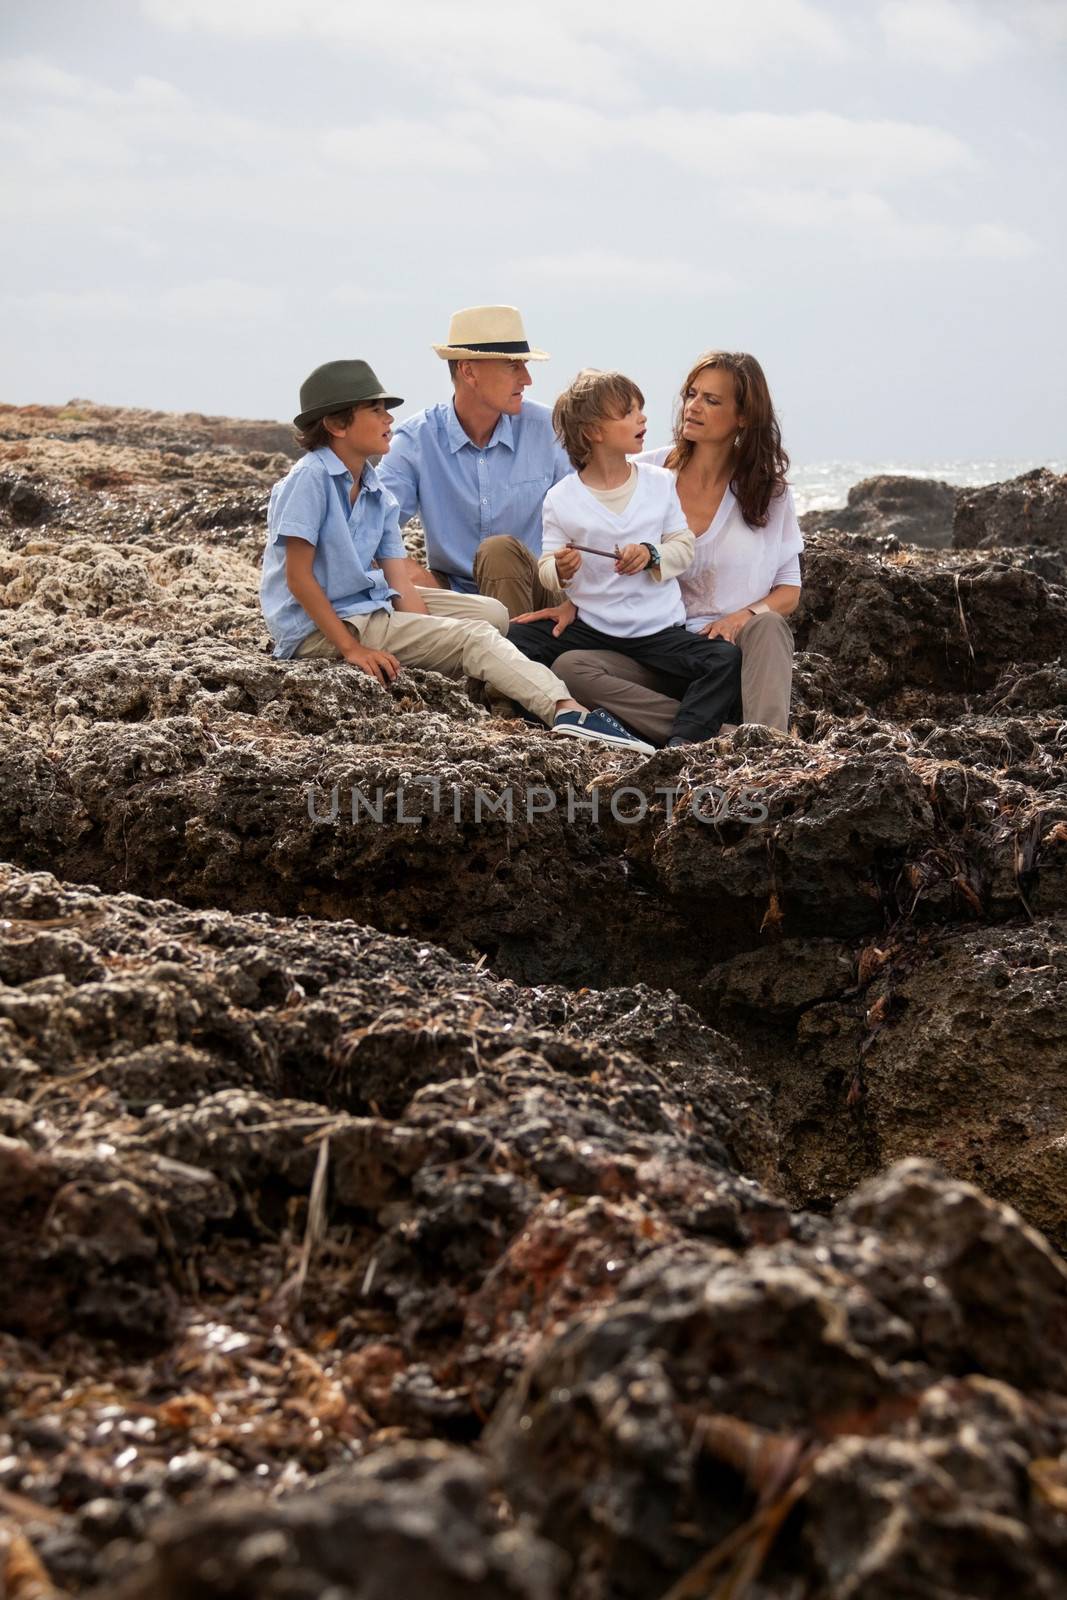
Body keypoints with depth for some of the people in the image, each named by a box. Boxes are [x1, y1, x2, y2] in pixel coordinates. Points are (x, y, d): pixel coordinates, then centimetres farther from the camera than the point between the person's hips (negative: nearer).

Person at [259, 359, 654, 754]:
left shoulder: (378, 496, 13)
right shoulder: (310, 478, -10)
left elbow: (401, 585, 8)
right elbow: (298, 576, -15)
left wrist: (431, 641, -6)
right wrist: (352, 648, -19)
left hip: (370, 617, 8)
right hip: (317, 631, -8)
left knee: (471, 636, -12)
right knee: (472, 635, -19)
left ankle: (566, 709, -28)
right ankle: (566, 712, -31)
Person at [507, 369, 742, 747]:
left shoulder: (660, 482, 3)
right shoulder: (560, 498, -2)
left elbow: (684, 547, 5)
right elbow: (546, 569, -1)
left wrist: (651, 555, -16)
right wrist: (560, 569, -24)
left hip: (658, 628, 1)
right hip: (589, 625, 0)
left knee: (726, 658, -23)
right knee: (513, 642, -20)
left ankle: (681, 740, -27)